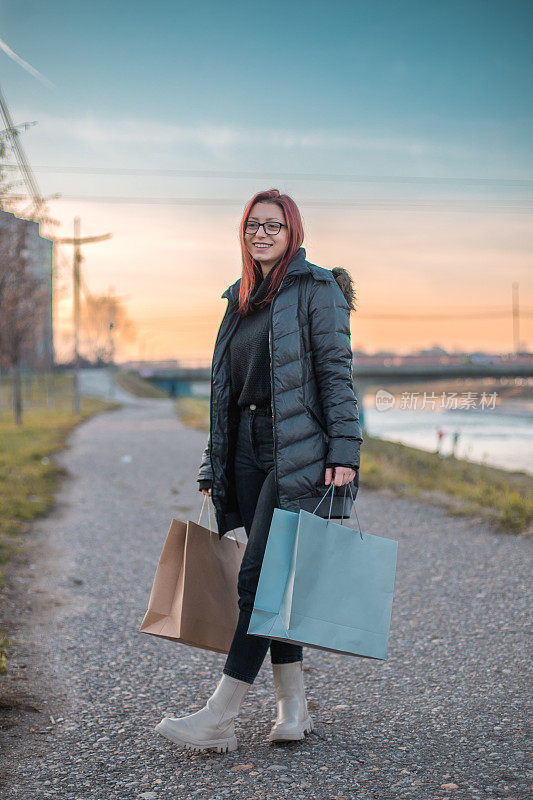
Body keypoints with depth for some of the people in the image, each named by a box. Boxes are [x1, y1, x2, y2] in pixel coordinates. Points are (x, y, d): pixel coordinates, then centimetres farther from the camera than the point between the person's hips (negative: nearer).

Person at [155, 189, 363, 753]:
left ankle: (218, 719, -8)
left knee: (260, 578, -10)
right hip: (248, 453, 7)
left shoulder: (317, 289, -1)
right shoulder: (241, 299, 20)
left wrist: (345, 450, -17)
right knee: (270, 581, 7)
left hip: (299, 452, -7)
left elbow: (337, 372, -8)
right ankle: (292, 708, 17)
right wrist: (215, 467, 17)